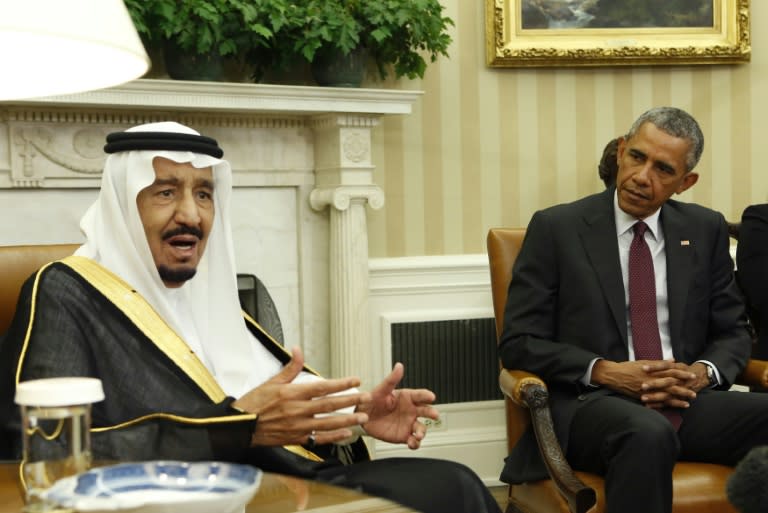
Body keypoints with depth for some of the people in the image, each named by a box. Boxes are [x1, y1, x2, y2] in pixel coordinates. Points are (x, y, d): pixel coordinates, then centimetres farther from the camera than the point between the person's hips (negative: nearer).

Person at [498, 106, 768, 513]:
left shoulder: (705, 230, 12)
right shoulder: (556, 228, 1)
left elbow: (732, 332, 17)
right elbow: (518, 342, -1)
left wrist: (703, 373, -7)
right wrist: (605, 372, -15)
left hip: (687, 400, 4)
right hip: (592, 402, -4)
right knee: (648, 434, -38)